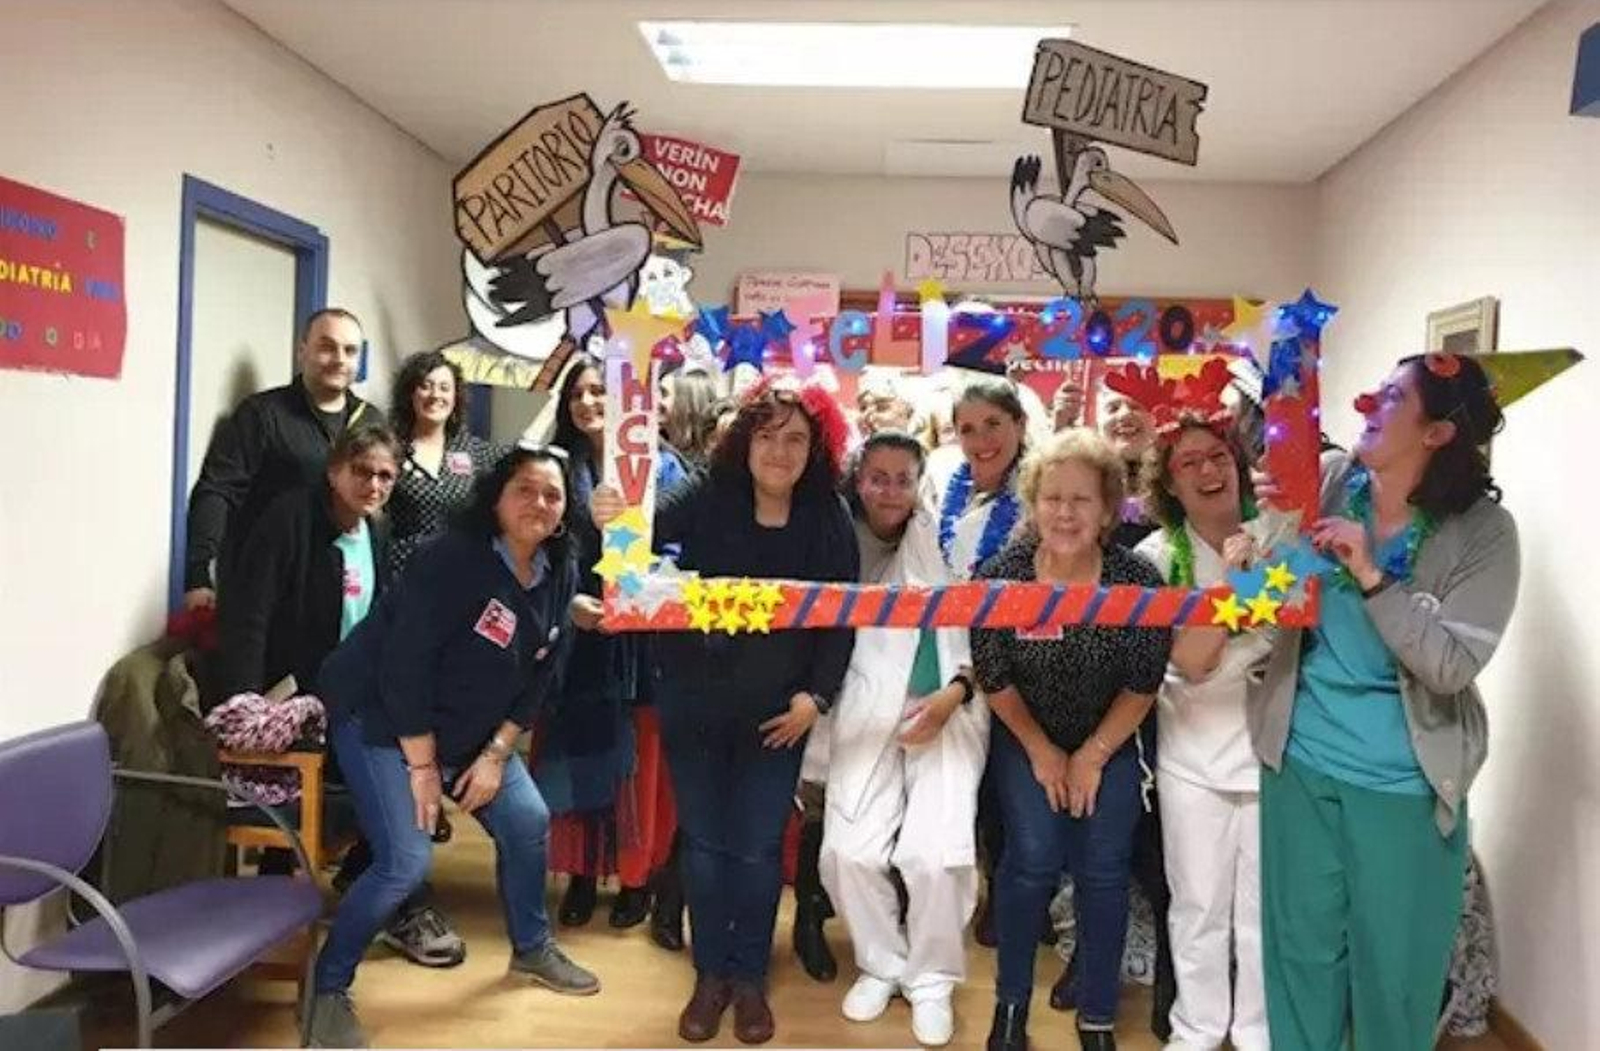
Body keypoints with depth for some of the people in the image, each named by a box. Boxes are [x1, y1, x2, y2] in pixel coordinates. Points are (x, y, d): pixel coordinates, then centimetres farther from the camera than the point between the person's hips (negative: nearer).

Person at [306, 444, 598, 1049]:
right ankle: (328, 987, 7)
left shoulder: (561, 574, -5)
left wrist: (496, 755, -5)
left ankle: (532, 949, 30)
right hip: (379, 717, -7)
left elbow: (539, 678, 1)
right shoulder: (454, 559, -26)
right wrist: (422, 765, -20)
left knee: (528, 822, 5)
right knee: (406, 861, -16)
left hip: (468, 730, 7)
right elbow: (404, 663, -26)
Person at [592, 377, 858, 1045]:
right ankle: (710, 976, 30)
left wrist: (816, 696, -9)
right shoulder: (704, 499, -9)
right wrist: (612, 522, -45)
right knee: (704, 841, 12)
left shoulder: (829, 521, -6)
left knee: (757, 846, 8)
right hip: (694, 702, 0)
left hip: (776, 710, 0)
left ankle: (750, 979, 28)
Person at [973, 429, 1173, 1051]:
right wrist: (1041, 750, -5)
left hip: (1110, 742, 1)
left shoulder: (1137, 580, -19)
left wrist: (1093, 754, -8)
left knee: (1104, 869, -3)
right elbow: (993, 676, -9)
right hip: (1025, 739, 0)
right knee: (1033, 859, -10)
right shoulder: (1000, 575, -19)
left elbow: (1143, 683, -11)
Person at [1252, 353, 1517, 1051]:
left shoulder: (1481, 530, -12)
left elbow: (1452, 667, -18)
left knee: (1394, 963, 14)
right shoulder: (1325, 480, -5)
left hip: (1403, 782, -2)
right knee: (1301, 946, 18)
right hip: (1300, 760, 3)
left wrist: (1371, 574, -25)